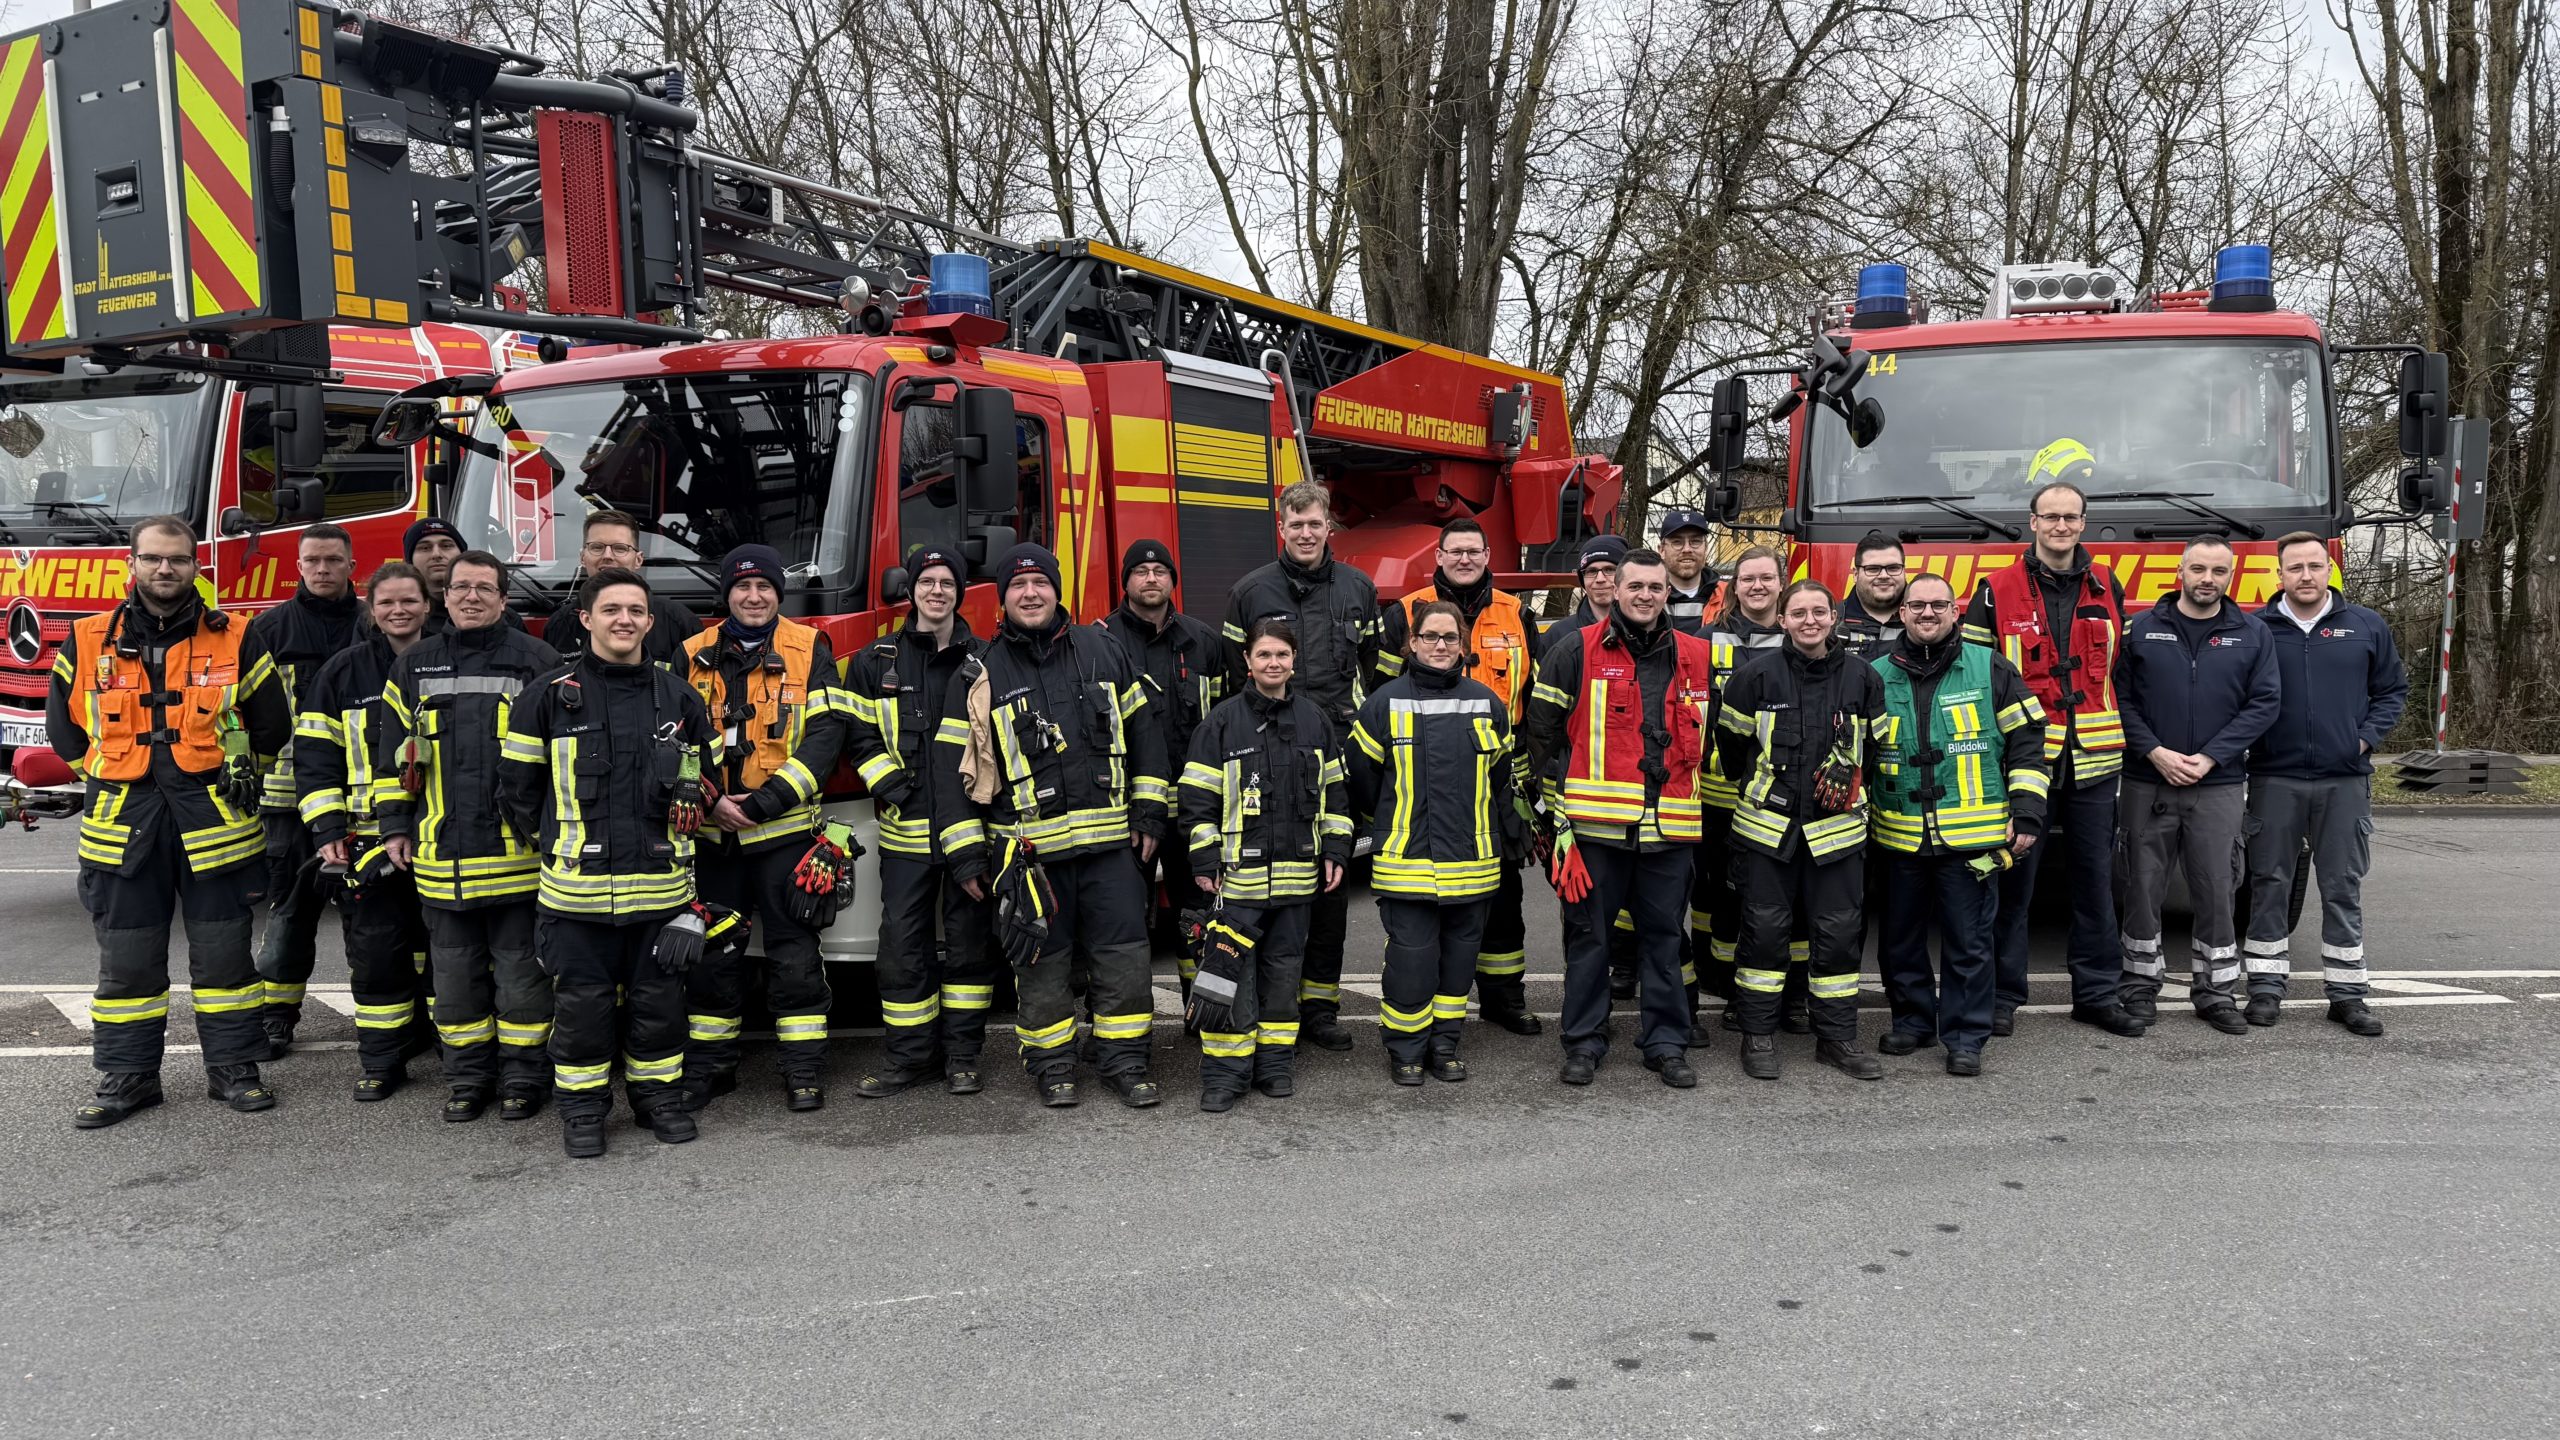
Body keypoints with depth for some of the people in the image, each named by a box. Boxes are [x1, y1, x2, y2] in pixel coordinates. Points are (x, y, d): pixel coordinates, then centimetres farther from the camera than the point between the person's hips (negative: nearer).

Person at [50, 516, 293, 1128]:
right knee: (126, 959, 8)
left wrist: (230, 778, 7)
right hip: (123, 824, 1)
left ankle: (233, 1066, 15)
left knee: (223, 954, 5)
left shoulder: (233, 639, 2)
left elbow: (271, 721, 9)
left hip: (214, 824, -1)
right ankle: (127, 1076, 17)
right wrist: (111, 782, 9)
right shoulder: (88, 642, 4)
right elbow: (62, 725, 13)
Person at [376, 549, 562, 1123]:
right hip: (443, 850, 3)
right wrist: (394, 825, 9)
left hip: (517, 848, -3)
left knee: (520, 965, 4)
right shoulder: (414, 667, 11)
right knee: (455, 969, 10)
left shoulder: (535, 661, 1)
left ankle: (523, 1076, 15)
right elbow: (393, 753, 14)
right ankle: (466, 1077, 22)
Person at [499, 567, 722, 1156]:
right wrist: (557, 842, 8)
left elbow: (707, 777, 19)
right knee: (582, 1001, 5)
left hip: (660, 887, 2)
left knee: (658, 998, 9)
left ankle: (659, 1097, 24)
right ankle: (582, 1108, 18)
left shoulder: (679, 697, 8)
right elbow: (518, 786, 5)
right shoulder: (550, 694, 0)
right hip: (578, 889, -2)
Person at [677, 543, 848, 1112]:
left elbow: (825, 734, -8)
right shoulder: (693, 657, 7)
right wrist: (710, 803, -11)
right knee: (712, 952, 11)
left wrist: (767, 800, -16)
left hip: (784, 831, -2)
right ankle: (709, 1064, 23)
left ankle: (803, 1066, 12)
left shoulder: (809, 650, -1)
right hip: (712, 833, 3)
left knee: (793, 952, 1)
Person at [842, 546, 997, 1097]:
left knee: (969, 939, 5)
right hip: (907, 830, 0)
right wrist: (896, 793, -8)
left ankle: (962, 1053, 15)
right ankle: (907, 1054, 13)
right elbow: (860, 740, 5)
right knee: (902, 942, 2)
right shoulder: (875, 663, 7)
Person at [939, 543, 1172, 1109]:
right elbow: (953, 766, 1)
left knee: (1123, 953, 3)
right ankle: (1052, 1063, 21)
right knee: (1041, 960, 7)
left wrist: (1149, 811, 5)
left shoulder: (1102, 651, 7)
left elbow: (1144, 731, 11)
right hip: (1029, 848, -1)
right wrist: (964, 852, -3)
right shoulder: (979, 675, 2)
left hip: (1109, 840, 1)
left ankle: (1124, 1060, 14)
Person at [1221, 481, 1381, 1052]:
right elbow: (1233, 676, 4)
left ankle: (1320, 1005, 14)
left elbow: (1370, 668, 16)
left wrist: (1353, 725, 9)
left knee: (1332, 883, 6)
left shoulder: (1358, 588, 10)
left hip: (1337, 754, 3)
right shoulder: (1250, 591, 2)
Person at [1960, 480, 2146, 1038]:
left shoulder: (2107, 588, 11)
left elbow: (2123, 669, 18)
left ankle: (2097, 992, 20)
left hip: (2093, 761, 4)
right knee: (2013, 879, 2)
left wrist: (2121, 737, 12)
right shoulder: (1998, 591, -1)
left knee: (2096, 878, 10)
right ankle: (2002, 995, 11)